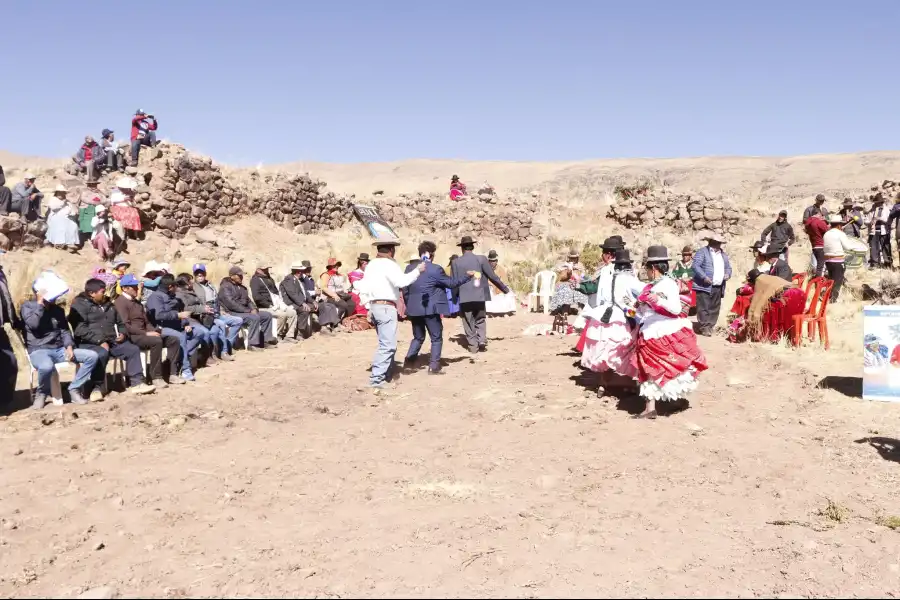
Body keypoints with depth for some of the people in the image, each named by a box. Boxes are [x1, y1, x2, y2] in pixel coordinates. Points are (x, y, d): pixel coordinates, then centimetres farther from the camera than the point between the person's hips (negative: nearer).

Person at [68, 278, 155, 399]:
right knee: (102, 354, -37)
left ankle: (136, 383, -9)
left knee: (133, 349, -11)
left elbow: (120, 322, 29)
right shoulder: (80, 304, -4)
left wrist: (123, 333, 5)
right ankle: (96, 388, -25)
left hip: (111, 341, 7)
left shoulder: (108, 304, 20)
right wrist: (99, 341, -23)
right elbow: (80, 329, -17)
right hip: (89, 343, -7)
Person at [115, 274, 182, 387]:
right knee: (157, 341, -35)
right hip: (131, 337, -9)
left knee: (175, 339, -3)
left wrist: (154, 331, 0)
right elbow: (126, 326, -18)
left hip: (144, 334, 9)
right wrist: (146, 333, -20)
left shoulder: (137, 302, 22)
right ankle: (156, 377, -29)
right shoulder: (120, 302, -7)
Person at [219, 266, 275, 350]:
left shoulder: (241, 287, 19)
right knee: (255, 318, -32)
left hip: (245, 311, 9)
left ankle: (267, 338, 4)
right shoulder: (225, 287, -10)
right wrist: (249, 311, -21)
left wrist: (254, 309, -2)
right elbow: (231, 304, -21)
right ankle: (252, 344, -28)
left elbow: (248, 300, 22)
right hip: (233, 313, -9)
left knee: (267, 315, 1)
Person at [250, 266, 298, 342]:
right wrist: (269, 305, -18)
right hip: (265, 307, -8)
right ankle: (279, 336, -13)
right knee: (282, 314, -31)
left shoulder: (269, 279, 23)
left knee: (292, 312, -12)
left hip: (277, 304, 8)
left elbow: (276, 292, 26)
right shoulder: (255, 280, -4)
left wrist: (282, 302, 8)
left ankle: (289, 336, -10)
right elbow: (256, 297, -16)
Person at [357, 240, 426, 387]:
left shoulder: (371, 265, 15)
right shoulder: (389, 264, -11)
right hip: (386, 307, -9)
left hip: (375, 307, 9)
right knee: (388, 345, -8)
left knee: (386, 343, 17)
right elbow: (401, 281, -27)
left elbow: (363, 291, 14)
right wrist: (418, 271, -16)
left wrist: (370, 308, 18)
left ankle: (386, 375, 20)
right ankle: (376, 378, -12)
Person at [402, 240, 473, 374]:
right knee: (436, 338, 6)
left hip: (414, 309, 5)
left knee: (418, 337, 21)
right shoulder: (436, 269, -11)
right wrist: (468, 276, 7)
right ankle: (434, 366, 2)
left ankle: (408, 361, 13)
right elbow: (451, 283, -3)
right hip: (430, 309, -5)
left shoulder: (410, 268, 5)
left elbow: (405, 290, 8)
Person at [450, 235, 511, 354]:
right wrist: (505, 289, 9)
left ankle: (473, 345, 7)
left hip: (464, 297, 0)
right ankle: (482, 341, 0)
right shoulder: (481, 259, -4)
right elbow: (492, 276, -2)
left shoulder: (456, 262, -1)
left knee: (468, 322, 8)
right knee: (480, 320, 15)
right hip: (479, 295, 0)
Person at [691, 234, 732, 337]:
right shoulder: (702, 252, -2)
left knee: (714, 309, 8)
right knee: (704, 308, -9)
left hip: (718, 288, 7)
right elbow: (696, 265, -11)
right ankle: (704, 328, -5)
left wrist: (728, 274, 2)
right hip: (704, 286, -7)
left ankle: (710, 327, 15)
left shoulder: (723, 255, 21)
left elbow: (728, 267, 26)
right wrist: (704, 277, -22)